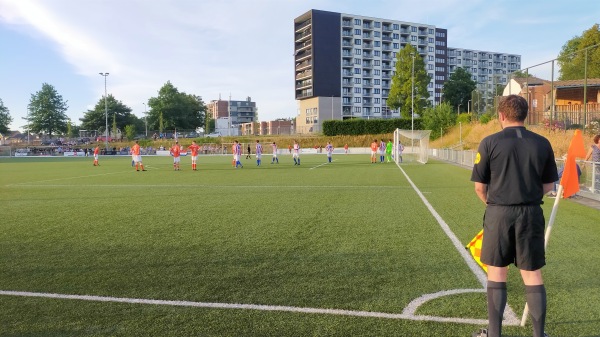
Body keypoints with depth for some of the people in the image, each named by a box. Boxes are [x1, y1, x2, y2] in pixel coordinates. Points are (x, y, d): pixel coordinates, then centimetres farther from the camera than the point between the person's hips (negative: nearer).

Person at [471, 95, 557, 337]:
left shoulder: (490, 142, -7)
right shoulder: (542, 144, 2)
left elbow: (479, 186, -4)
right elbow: (548, 185, 8)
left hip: (499, 214, -2)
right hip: (532, 214, 2)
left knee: (496, 273, 10)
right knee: (533, 275, 11)